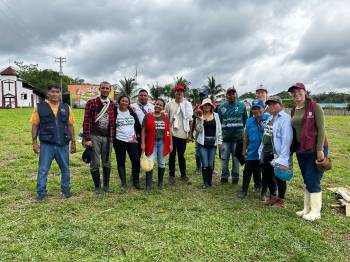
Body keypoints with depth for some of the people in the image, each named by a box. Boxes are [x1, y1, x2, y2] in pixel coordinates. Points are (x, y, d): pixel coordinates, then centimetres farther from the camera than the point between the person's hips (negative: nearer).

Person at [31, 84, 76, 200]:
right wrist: (34, 142, -4)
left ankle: (66, 190, 26)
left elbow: (70, 125, 9)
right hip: (46, 145, -2)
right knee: (43, 170, 5)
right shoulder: (40, 107, 0)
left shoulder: (66, 108, 6)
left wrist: (73, 142, 6)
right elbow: (35, 125, 2)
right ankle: (41, 192, 18)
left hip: (63, 144, 2)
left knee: (65, 169, 11)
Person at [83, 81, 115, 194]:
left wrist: (112, 137, 6)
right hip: (94, 137, -3)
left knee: (107, 163, 10)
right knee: (95, 163, 3)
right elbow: (87, 121, -5)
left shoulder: (112, 105, 10)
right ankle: (97, 186, 19)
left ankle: (106, 185, 25)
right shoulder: (91, 103, -1)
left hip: (107, 138, 3)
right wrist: (87, 139, -10)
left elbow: (113, 122, 11)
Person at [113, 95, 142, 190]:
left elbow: (138, 125, 11)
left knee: (136, 160, -4)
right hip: (119, 141, -2)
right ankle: (123, 183, 16)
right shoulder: (115, 112, 0)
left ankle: (136, 181, 10)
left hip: (132, 140, 2)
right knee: (121, 162, 6)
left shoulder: (132, 112, 8)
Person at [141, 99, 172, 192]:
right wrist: (143, 143, -9)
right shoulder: (148, 116, 0)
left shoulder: (165, 117, 8)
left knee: (161, 163, 11)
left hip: (163, 142, 3)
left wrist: (171, 143, 4)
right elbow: (143, 130, -2)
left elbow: (168, 131, 9)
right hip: (152, 142, -3)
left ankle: (160, 183, 25)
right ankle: (148, 185, 1)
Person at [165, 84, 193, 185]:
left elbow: (190, 120, 4)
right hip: (172, 134, -1)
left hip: (183, 134, 1)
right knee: (172, 155, 6)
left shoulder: (188, 104, 3)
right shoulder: (169, 104, 1)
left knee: (181, 155, 11)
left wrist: (190, 134, 1)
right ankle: (171, 175, 14)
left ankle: (183, 175, 20)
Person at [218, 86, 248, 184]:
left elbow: (246, 120, 5)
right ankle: (224, 176, 21)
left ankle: (235, 177, 21)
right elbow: (218, 121, 9)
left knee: (236, 158, 9)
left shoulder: (241, 105, 1)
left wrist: (242, 130, 0)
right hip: (225, 137, 1)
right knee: (224, 158, 7)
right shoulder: (222, 107, 6)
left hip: (238, 137, -1)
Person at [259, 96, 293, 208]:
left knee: (279, 178, 5)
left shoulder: (285, 119, -14)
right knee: (267, 176, 17)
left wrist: (283, 157, -24)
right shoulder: (270, 118, 16)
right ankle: (273, 197, 35)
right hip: (267, 154, 9)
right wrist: (261, 151, 16)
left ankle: (280, 201, 20)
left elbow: (286, 138, -21)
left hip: (277, 155, -9)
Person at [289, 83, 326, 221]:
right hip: (301, 151, 6)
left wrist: (320, 149, -17)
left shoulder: (314, 107, -8)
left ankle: (316, 212, 13)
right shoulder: (293, 111, 10)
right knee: (306, 182, 14)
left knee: (313, 181, -2)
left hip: (315, 150, -6)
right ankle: (307, 209, 25)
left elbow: (321, 129, -12)